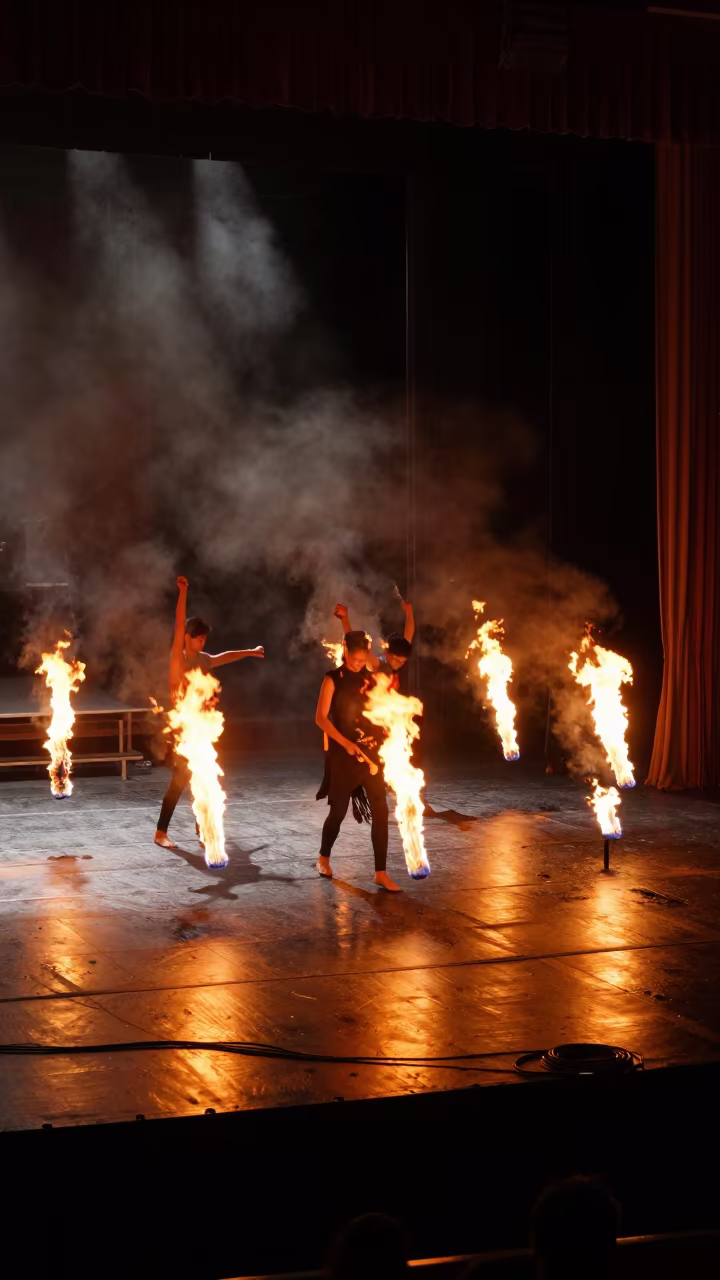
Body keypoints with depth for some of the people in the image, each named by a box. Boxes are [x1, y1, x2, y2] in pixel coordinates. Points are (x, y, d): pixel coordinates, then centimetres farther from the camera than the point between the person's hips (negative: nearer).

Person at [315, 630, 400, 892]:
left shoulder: (371, 678, 7)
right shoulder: (333, 679, -5)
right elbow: (321, 718, -10)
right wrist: (345, 743, -19)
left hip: (371, 753, 3)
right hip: (343, 755, -3)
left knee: (380, 811, -5)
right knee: (339, 811, 5)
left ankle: (381, 873, -1)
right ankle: (323, 858, 32)